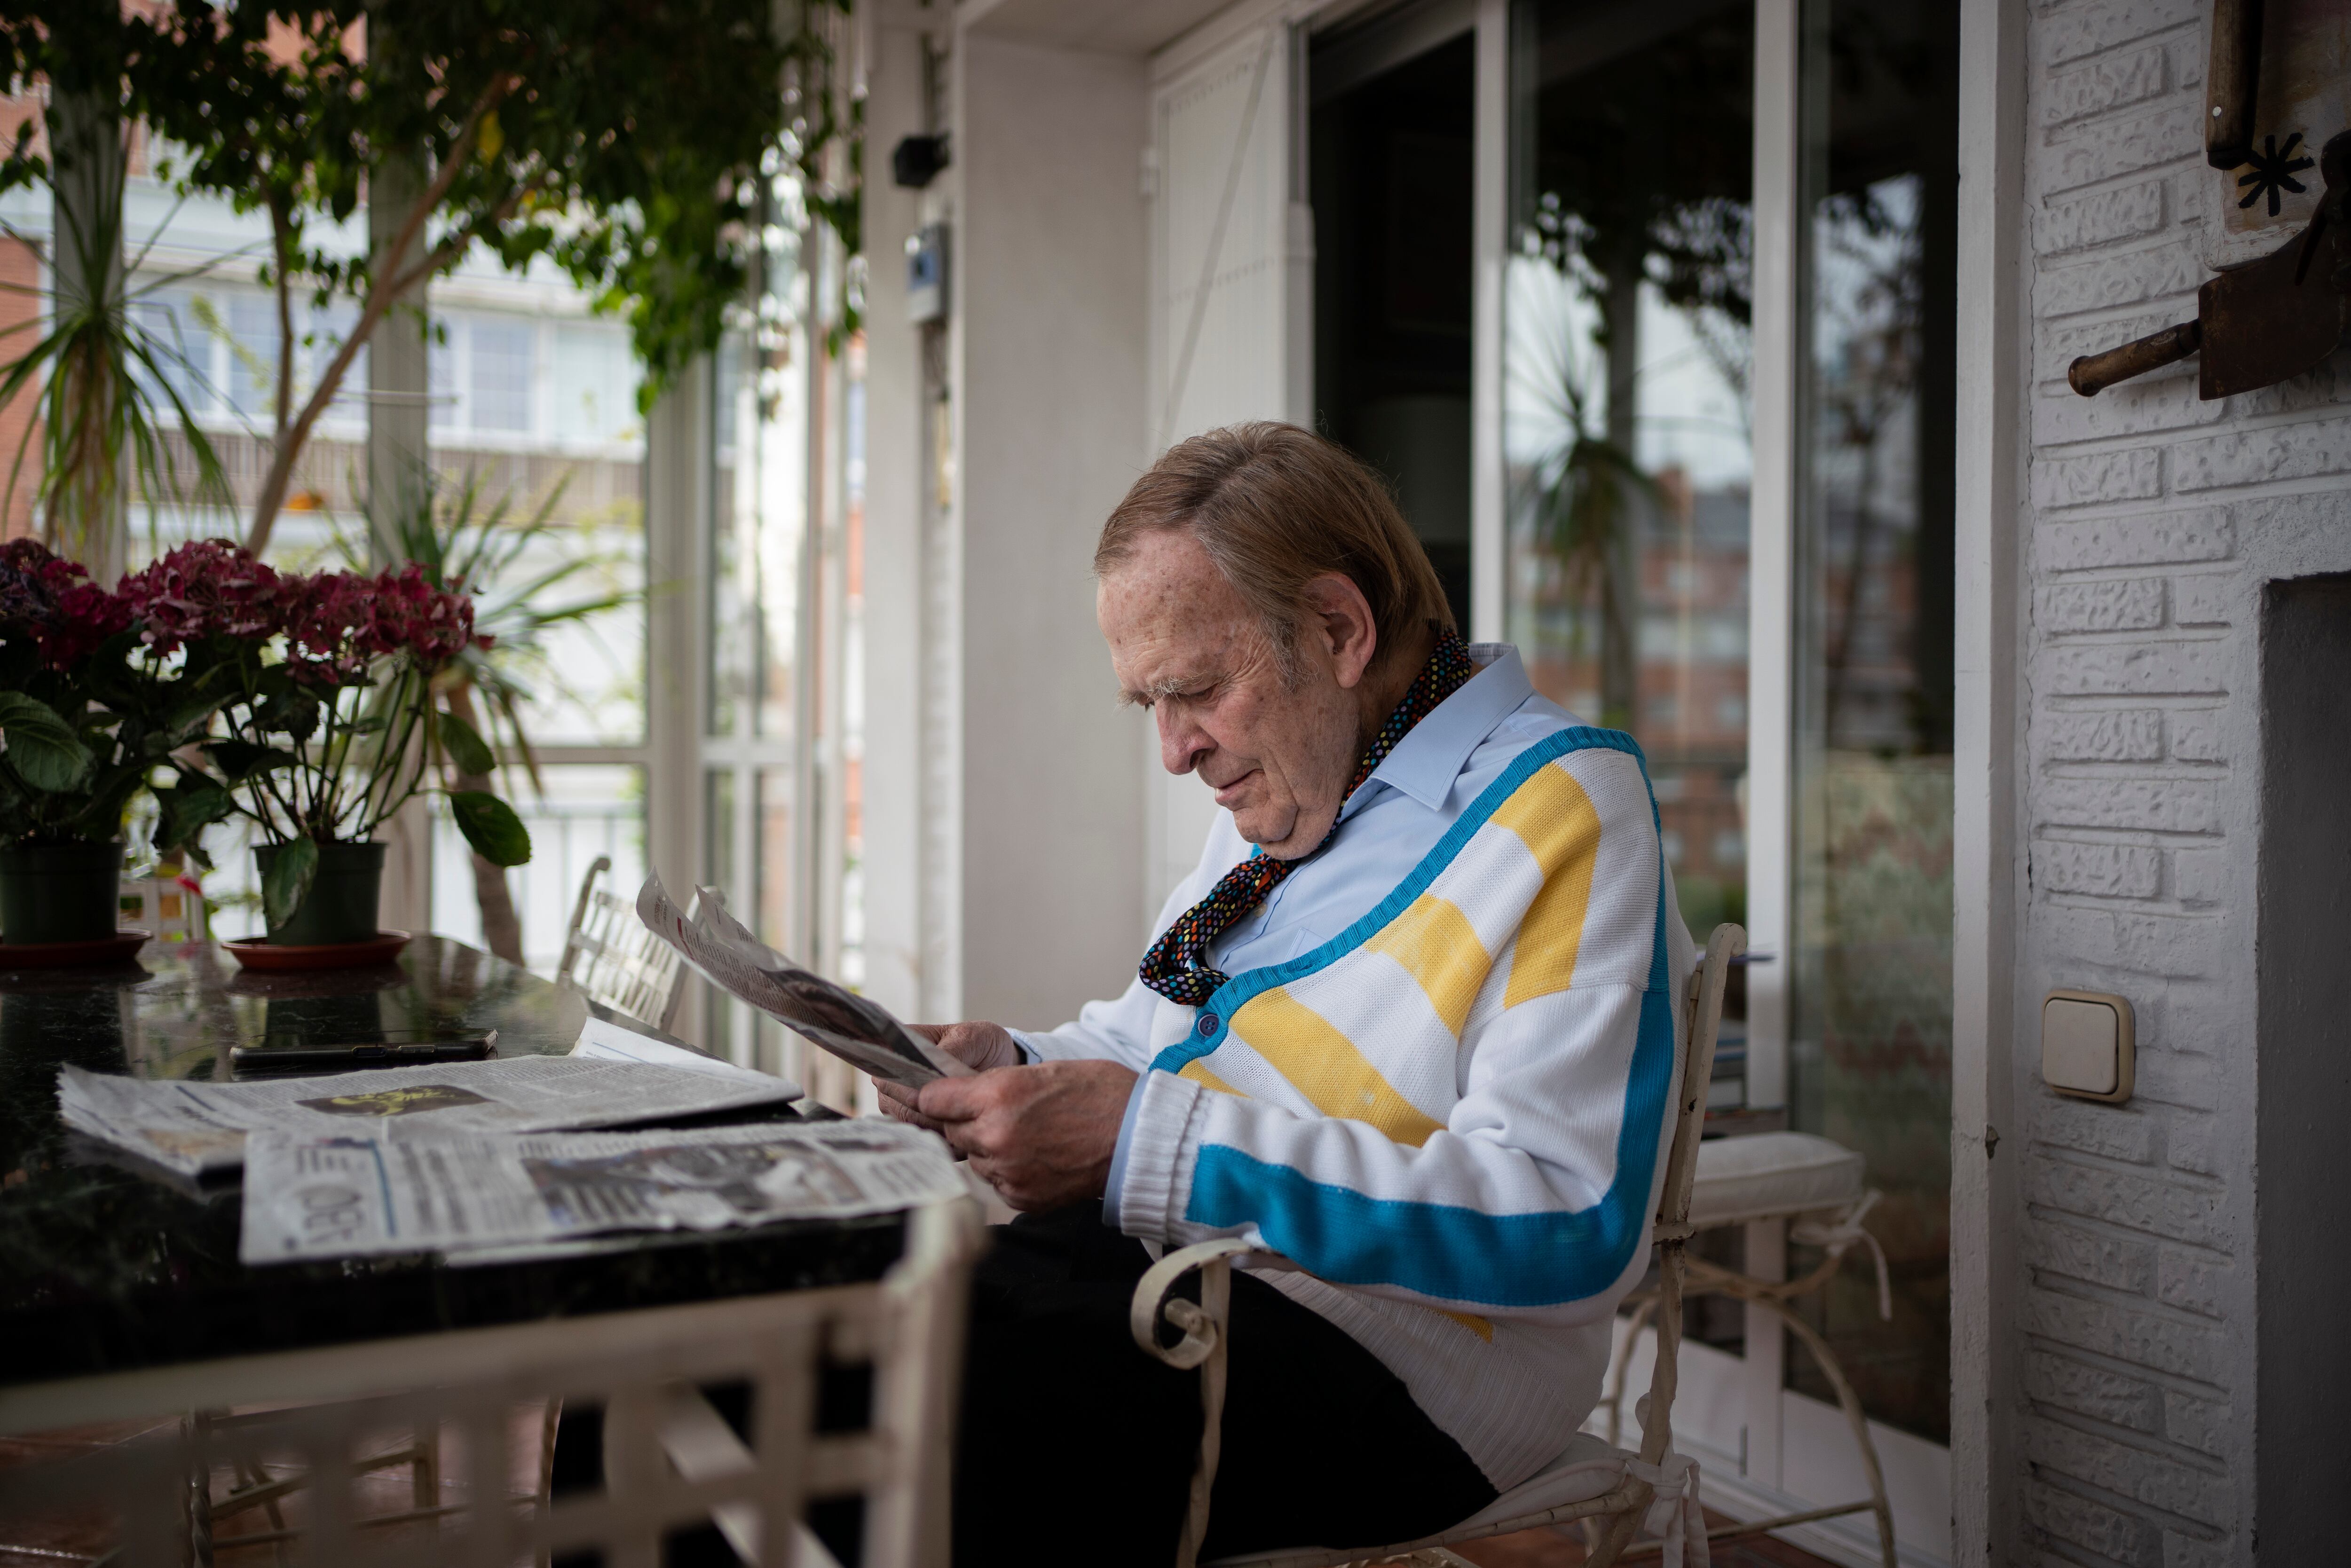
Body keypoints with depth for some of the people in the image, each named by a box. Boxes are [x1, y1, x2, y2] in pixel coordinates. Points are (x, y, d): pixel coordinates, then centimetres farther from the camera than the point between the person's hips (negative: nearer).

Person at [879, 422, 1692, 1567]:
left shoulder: (1561, 808, -13)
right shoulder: (1283, 791, 14)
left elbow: (1569, 1224, -23)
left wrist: (1146, 1139, -27)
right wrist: (1021, 1067, 0)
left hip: (1371, 1345, -8)